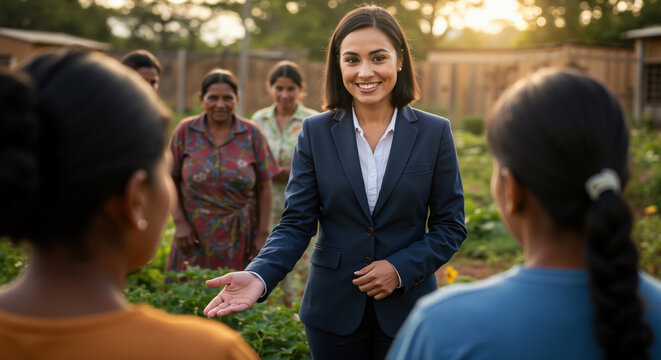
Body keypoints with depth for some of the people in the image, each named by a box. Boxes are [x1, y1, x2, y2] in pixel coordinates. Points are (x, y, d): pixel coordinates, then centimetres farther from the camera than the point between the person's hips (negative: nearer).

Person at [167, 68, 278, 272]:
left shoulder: (252, 134, 2)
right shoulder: (185, 131, 3)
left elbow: (264, 188, 2)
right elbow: (171, 180, 4)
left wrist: (262, 234, -2)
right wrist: (180, 223, -5)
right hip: (195, 236, 0)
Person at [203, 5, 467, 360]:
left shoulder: (435, 132, -3)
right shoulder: (316, 132, -2)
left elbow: (450, 225, 0)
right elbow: (297, 223, -5)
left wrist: (401, 269, -14)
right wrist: (259, 276, -22)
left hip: (406, 307, 0)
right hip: (334, 308, 1)